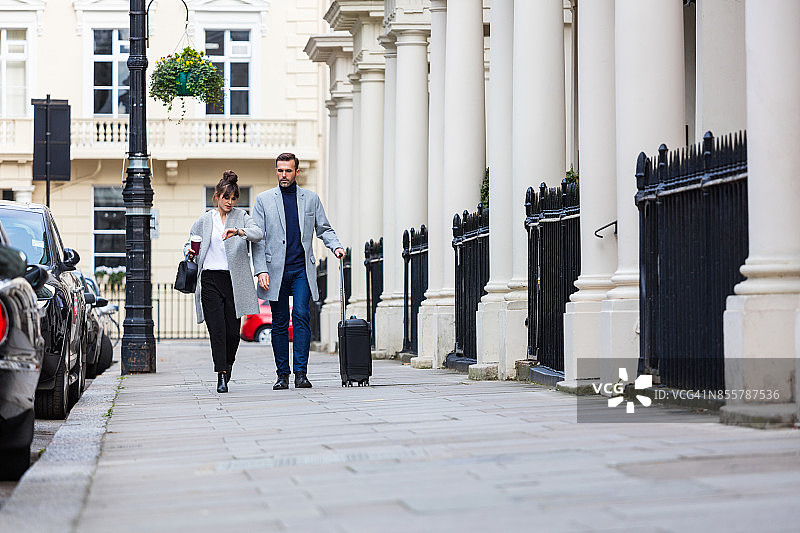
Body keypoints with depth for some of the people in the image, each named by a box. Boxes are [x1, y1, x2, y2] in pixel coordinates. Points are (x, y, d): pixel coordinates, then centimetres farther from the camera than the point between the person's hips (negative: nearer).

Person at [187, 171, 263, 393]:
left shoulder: (241, 216, 8)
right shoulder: (204, 221, 12)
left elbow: (258, 233, -9)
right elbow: (190, 242, 20)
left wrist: (238, 231, -27)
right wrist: (190, 251, -3)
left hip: (234, 280, 0)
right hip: (210, 279, 0)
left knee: (233, 330, 1)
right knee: (217, 329, -10)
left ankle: (228, 364, 29)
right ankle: (221, 376, -10)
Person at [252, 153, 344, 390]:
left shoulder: (311, 199, 11)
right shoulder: (264, 199, 7)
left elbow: (324, 229, 16)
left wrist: (336, 246, -5)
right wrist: (261, 270, -7)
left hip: (302, 270, 0)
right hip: (276, 270, 0)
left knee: (301, 315, -13)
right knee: (279, 323, 3)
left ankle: (300, 372, -11)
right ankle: (282, 375, 11)